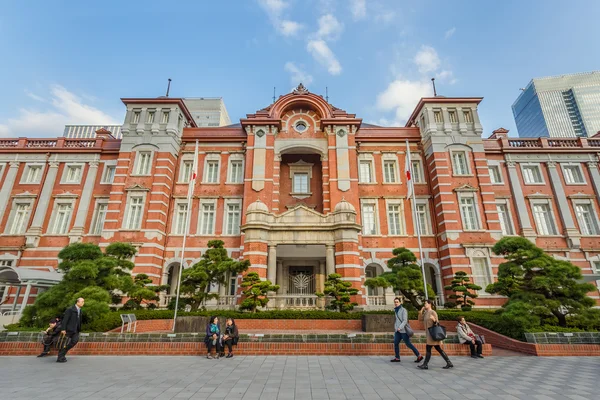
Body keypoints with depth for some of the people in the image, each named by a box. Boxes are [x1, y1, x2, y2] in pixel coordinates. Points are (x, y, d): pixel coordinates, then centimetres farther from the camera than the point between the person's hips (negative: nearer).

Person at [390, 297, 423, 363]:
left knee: (408, 344, 0)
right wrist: (395, 327, 18)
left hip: (403, 330, -7)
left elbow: (405, 320, -17)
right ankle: (397, 358, 9)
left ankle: (419, 356, 13)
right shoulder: (396, 310, 11)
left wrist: (400, 327, -27)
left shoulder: (403, 310, -11)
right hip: (397, 330, 7)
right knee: (396, 343, 1)